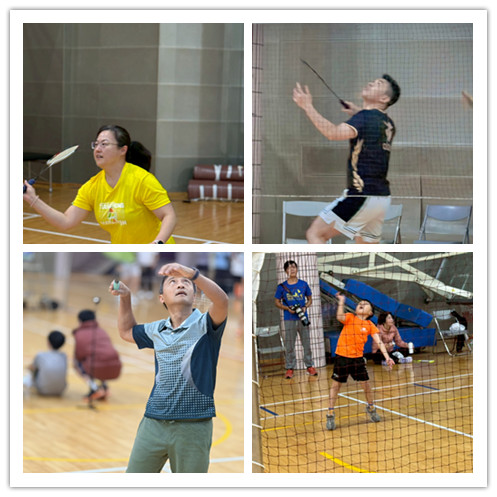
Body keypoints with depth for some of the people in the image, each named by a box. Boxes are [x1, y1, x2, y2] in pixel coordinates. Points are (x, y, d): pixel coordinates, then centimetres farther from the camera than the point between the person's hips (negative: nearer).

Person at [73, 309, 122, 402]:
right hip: (115, 370, 6)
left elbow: (79, 356, 8)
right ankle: (104, 386, 17)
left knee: (77, 363, 21)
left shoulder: (80, 334, 9)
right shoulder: (103, 332, 24)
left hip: (98, 370, -6)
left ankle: (94, 388, 3)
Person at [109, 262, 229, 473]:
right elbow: (127, 331, 32)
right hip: (153, 423, 5)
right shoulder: (157, 330, 12)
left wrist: (191, 273, -40)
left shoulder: (205, 325, -5)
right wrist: (125, 297, 18)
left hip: (193, 427, -5)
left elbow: (221, 301, -27)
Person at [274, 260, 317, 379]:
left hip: (303, 318, 1)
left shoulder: (304, 284, 6)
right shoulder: (282, 287, 1)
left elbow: (309, 299, 14)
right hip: (289, 319, -1)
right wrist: (288, 308, -10)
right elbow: (277, 302, 6)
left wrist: (305, 307, -7)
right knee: (289, 344, 1)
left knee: (306, 343, 4)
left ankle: (310, 366, 14)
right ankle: (290, 368, 8)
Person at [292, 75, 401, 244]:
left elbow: (333, 132, -28)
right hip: (382, 198, 9)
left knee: (315, 234, -4)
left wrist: (308, 107, -23)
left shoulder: (366, 117, -13)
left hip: (362, 197, -9)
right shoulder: (388, 124, 14)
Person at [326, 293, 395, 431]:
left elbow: (379, 342, -2)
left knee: (366, 384, 6)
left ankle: (371, 409, 32)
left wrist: (387, 356, -11)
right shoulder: (350, 317, -1)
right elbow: (340, 317, -23)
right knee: (336, 385, 1)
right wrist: (341, 301, -27)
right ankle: (330, 416, 10)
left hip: (357, 358, 2)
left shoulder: (370, 325, 4)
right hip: (342, 357, -2)